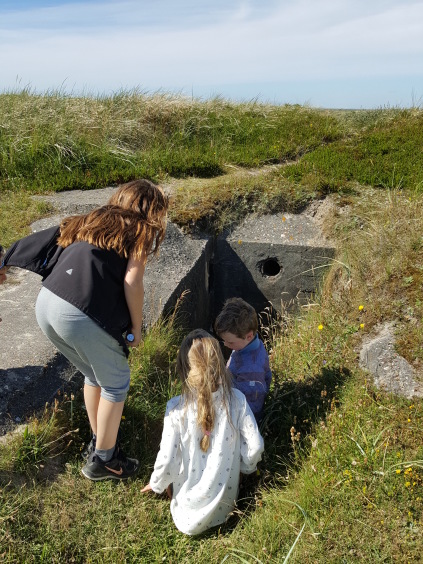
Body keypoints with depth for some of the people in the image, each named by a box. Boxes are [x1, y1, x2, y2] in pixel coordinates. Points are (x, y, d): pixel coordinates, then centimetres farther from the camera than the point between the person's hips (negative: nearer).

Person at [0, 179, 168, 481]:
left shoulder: (96, 220, 24)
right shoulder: (143, 230, 6)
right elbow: (132, 282, -8)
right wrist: (136, 328, 5)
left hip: (46, 303, 7)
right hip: (83, 316, -7)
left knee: (94, 375, 28)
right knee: (115, 385, 16)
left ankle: (98, 442, 44)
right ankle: (102, 461, 30)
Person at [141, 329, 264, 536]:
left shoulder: (177, 409, -24)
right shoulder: (236, 400, -20)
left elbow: (166, 460, -16)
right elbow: (255, 446, -12)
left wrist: (156, 484, 7)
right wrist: (245, 468, 12)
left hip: (188, 505, 0)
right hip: (224, 503, 1)